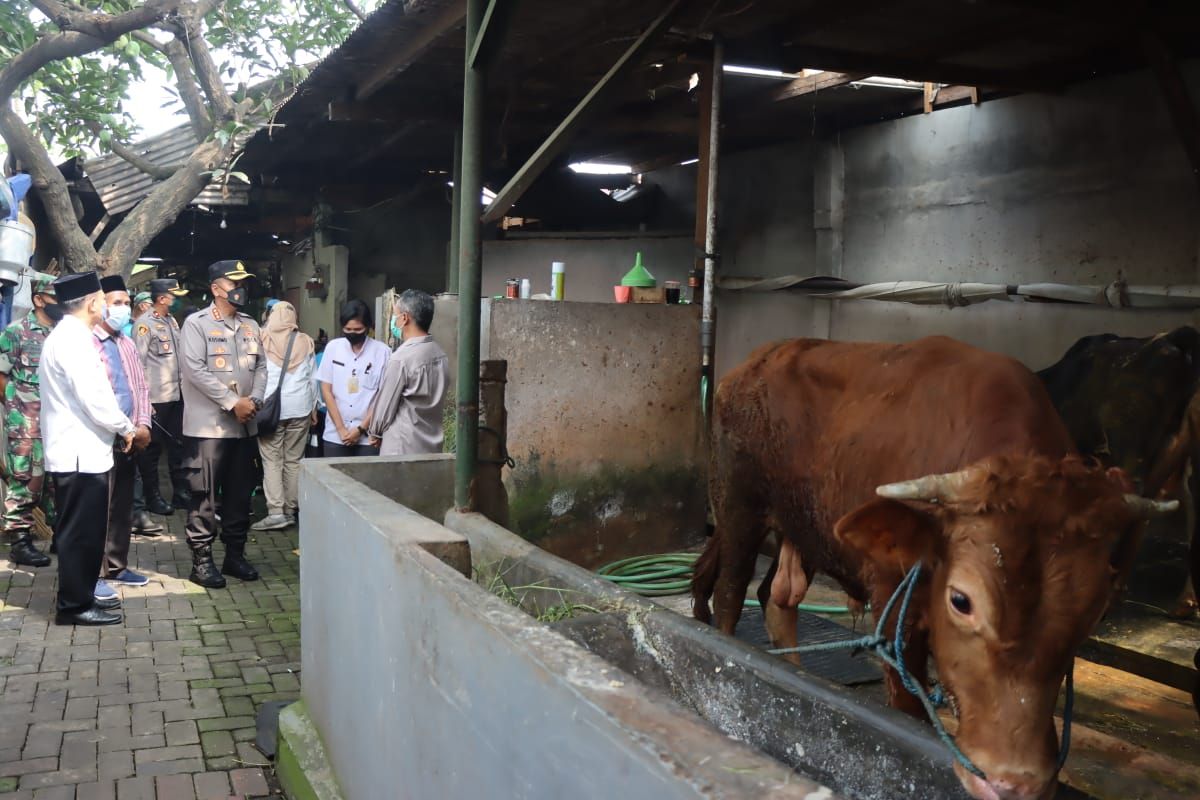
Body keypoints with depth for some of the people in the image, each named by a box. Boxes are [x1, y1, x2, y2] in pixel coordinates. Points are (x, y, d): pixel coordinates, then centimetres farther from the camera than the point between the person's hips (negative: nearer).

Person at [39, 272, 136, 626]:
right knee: (81, 531, -2)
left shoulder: (65, 336, 14)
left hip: (79, 450, 10)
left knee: (84, 530, 17)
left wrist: (119, 426, 13)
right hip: (80, 453, -10)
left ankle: (81, 595, 26)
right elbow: (94, 399, -22)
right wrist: (125, 428, -8)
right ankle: (74, 605, 6)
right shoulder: (73, 340, -18)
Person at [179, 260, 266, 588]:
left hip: (245, 425, 6)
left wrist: (254, 400, -6)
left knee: (240, 493, 12)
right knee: (205, 496, -1)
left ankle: (235, 554, 22)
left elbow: (260, 366, 12)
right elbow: (195, 370, -15)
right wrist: (232, 402, -17)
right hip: (208, 424, -6)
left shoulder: (250, 326, 13)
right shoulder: (196, 323, -6)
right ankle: (201, 559, 7)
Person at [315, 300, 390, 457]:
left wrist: (361, 428, -6)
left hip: (368, 436, -2)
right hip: (335, 435, 2)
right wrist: (341, 429, -3)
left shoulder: (381, 351, -5)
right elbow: (326, 390, 4)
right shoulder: (333, 347, 1)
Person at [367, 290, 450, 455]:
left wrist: (375, 432, 9)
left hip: (403, 449, -7)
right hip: (432, 447, 7)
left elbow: (385, 404, -11)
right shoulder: (440, 354, 3)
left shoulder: (401, 358, -19)